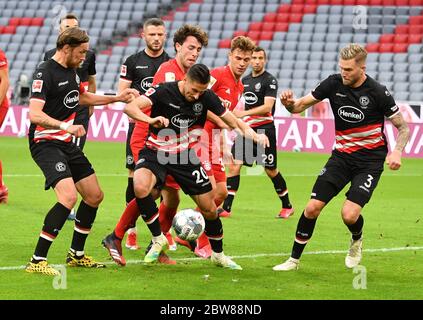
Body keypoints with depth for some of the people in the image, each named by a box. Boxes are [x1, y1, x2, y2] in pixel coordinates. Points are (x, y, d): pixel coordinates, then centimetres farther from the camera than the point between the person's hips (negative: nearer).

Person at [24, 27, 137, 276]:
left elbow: (82, 97, 31)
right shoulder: (45, 73, -17)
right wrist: (65, 126, -40)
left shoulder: (71, 70, 11)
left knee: (95, 195, 12)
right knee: (68, 196, -25)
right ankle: (37, 261, -21)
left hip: (67, 143, 10)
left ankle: (77, 255, 27)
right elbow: (34, 115, -28)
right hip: (45, 142, -10)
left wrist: (118, 98, 28)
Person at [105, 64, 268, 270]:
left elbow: (228, 117, 4)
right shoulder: (164, 92, -20)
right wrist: (151, 120, -49)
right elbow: (130, 107, -29)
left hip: (185, 155, 3)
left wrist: (249, 132, -16)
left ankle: (218, 254, 30)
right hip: (156, 152, -3)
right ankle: (158, 239, -12)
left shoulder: (206, 97, -9)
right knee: (140, 187, -34)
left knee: (209, 209, 4)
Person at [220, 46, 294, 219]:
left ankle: (287, 206, 20)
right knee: (234, 165, -7)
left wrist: (245, 113, -28)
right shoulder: (245, 80, 12)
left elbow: (267, 107, -20)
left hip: (264, 129, -6)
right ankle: (226, 207, -6)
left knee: (271, 170, 3)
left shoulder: (269, 80, -9)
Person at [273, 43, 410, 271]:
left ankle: (357, 240, 19)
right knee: (312, 207, -7)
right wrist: (290, 103, -22)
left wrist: (397, 151, -22)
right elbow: (300, 106, 2)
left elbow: (403, 127, -4)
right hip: (341, 156, 3)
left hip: (370, 160, -3)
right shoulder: (334, 84, -5)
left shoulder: (378, 92, -14)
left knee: (350, 214, -18)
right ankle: (294, 259, 10)